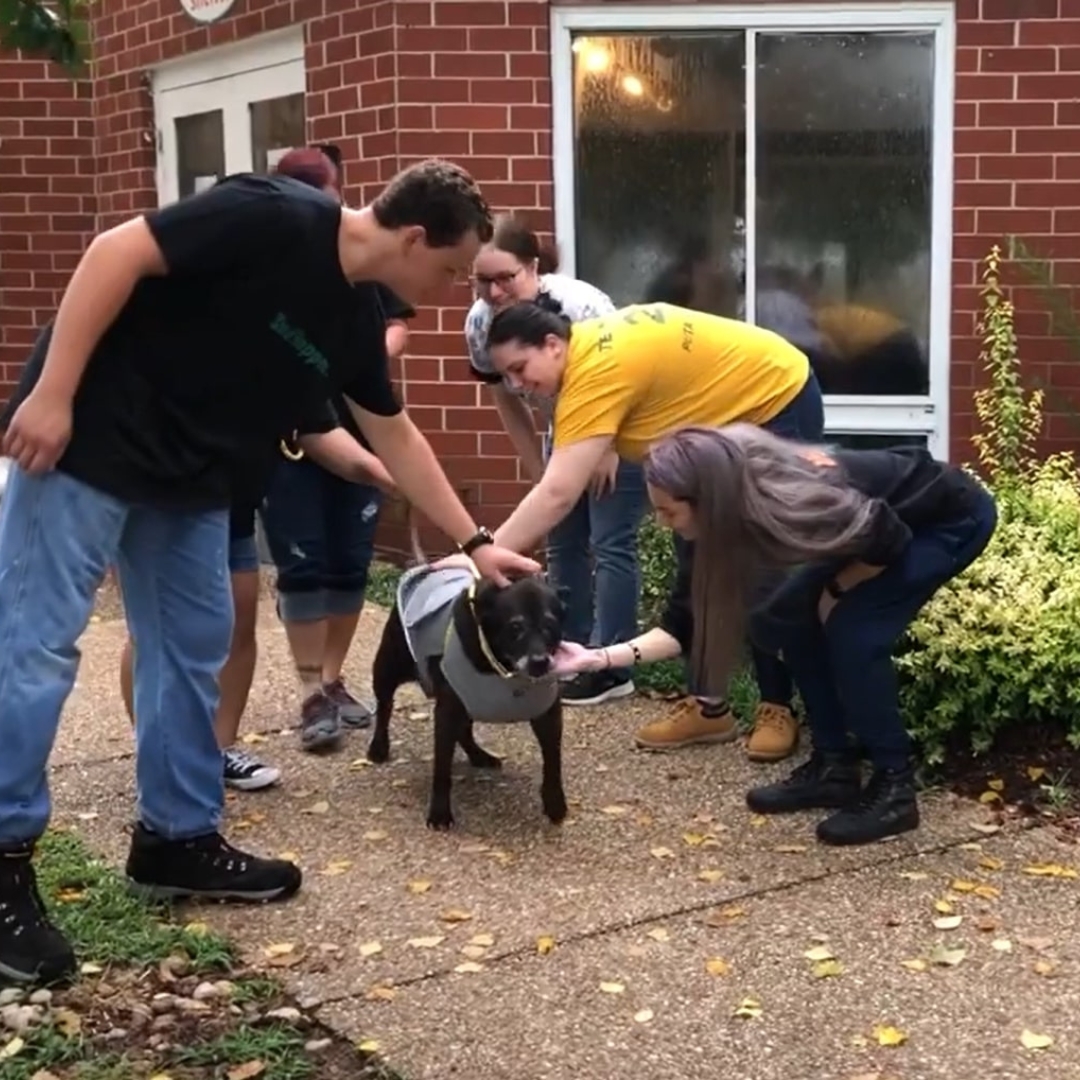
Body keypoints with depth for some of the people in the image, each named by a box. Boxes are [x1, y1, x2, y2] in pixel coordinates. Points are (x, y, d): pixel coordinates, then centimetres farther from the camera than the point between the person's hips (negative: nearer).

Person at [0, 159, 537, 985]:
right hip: (86, 439, -9)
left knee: (194, 646, 10)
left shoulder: (355, 323, 7)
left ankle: (178, 838, 21)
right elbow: (118, 252, -21)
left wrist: (474, 541, 20)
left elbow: (396, 438, 18)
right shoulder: (275, 219, -19)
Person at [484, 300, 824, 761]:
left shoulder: (595, 370, -32)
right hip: (725, 417, 10)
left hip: (778, 402, -10)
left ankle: (777, 708, 8)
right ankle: (708, 704, 11)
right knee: (698, 561, 6)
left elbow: (556, 494, -39)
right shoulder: (590, 348, -5)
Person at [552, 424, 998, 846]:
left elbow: (891, 543, -23)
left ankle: (894, 788, -7)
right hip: (897, 515, 8)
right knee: (782, 618, -1)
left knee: (854, 631, -21)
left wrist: (835, 593, -10)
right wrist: (598, 658, -17)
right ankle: (834, 767, 10)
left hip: (955, 518, -8)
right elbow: (686, 622, -9)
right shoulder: (731, 516, -14)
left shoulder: (796, 504, -39)